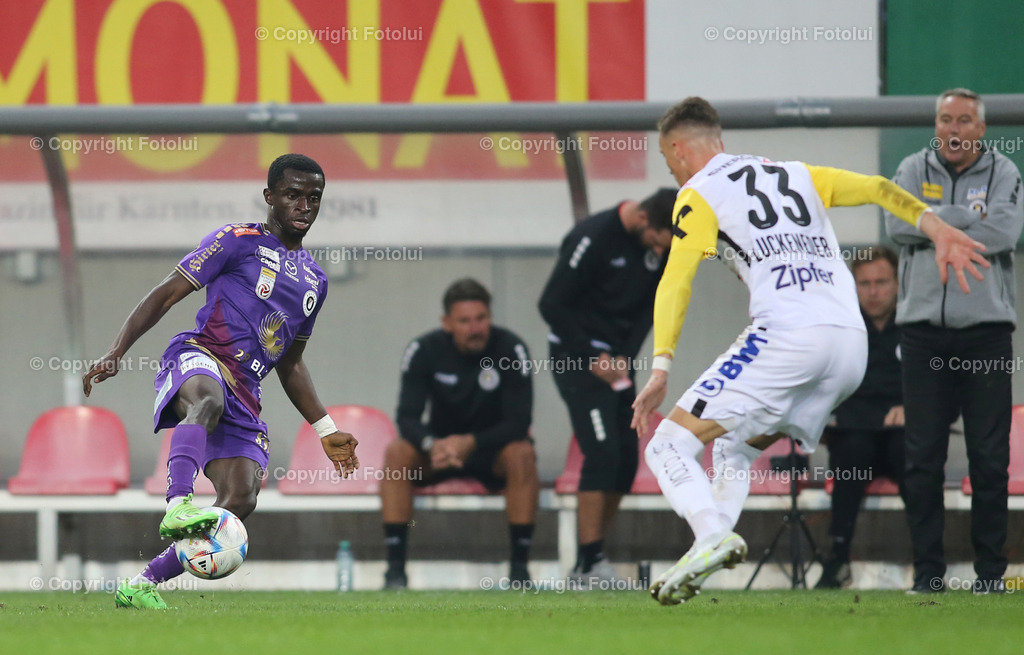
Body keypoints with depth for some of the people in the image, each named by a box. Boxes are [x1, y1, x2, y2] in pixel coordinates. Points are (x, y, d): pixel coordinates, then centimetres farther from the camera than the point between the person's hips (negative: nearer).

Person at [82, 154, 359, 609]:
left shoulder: (314, 281, 23)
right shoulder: (238, 242, 4)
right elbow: (166, 294, 1)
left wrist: (326, 431, 27)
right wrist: (116, 354, -10)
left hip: (244, 396, 6)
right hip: (197, 359, -6)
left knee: (241, 501, -16)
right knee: (208, 398, -44)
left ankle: (142, 586, -9)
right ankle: (178, 506, -65)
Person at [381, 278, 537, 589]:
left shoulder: (510, 349, -17)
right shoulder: (424, 350, -12)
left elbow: (519, 423, -19)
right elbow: (408, 418, -15)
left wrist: (469, 443, -33)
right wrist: (432, 445, -37)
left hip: (493, 447, -2)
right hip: (440, 444, 2)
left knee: (522, 455, -34)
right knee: (396, 453, -28)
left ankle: (520, 566, -30)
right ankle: (395, 566, -28)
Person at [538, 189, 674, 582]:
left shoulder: (660, 246, 0)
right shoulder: (593, 238, -20)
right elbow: (552, 305, -16)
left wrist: (627, 356, -2)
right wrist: (592, 358, -17)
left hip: (618, 360, 8)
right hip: (577, 355, -7)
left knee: (626, 458, 4)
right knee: (602, 452, -17)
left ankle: (590, 561, 10)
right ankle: (589, 565, -16)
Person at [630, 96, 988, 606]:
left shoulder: (698, 195, 8)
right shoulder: (796, 176, 28)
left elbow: (676, 282, -5)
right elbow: (877, 190, 17)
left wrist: (660, 368, -13)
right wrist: (937, 229, 7)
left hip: (787, 335, -7)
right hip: (852, 346, 7)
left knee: (669, 445, -7)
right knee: (735, 449, 25)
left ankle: (713, 537, -32)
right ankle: (715, 552, 9)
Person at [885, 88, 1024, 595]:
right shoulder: (914, 170, 10)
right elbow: (899, 223, -9)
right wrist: (970, 216, -10)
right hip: (924, 330, 1)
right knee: (923, 456, 1)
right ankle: (927, 569, 6)